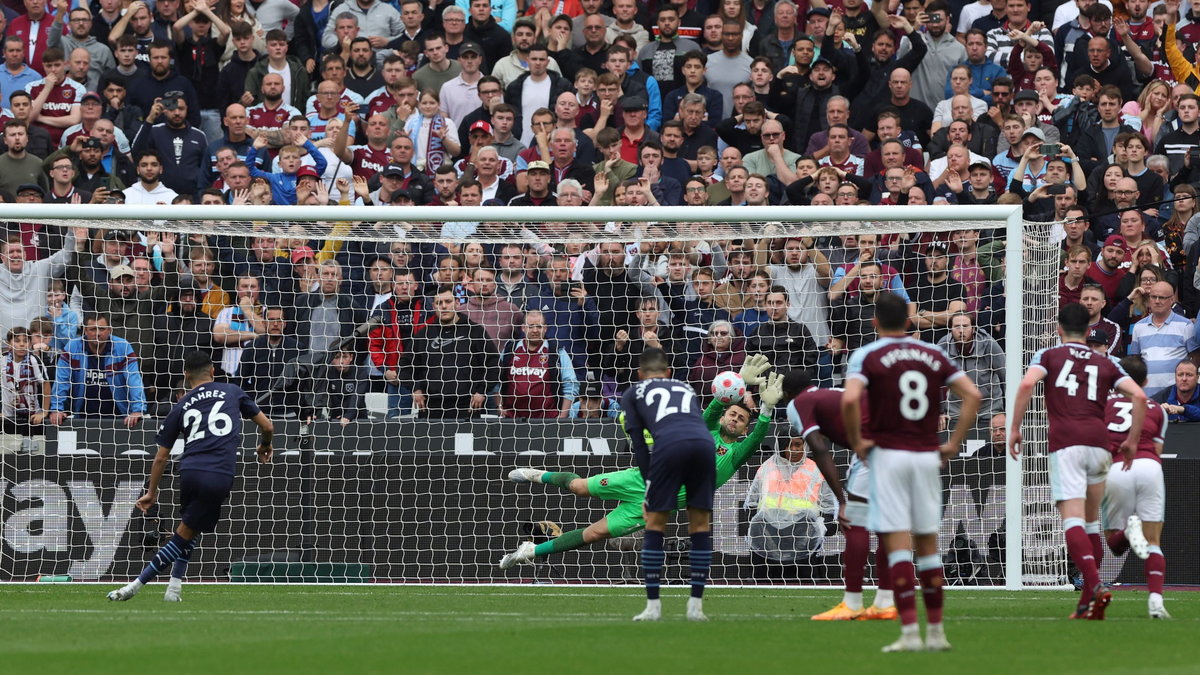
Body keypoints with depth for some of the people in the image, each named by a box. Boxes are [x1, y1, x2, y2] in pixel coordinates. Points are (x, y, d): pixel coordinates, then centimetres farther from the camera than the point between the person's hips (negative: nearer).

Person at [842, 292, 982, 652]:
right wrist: (954, 443, 6)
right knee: (928, 542, 11)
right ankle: (936, 631, 13)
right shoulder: (934, 355, 8)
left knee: (897, 542, -5)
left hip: (888, 455, -4)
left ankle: (910, 632, -12)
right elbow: (972, 395, 2)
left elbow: (850, 399, -21)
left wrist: (856, 441, -7)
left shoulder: (867, 356, -4)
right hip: (927, 456, 4)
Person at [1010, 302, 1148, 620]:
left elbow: (1027, 384, -7)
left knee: (1073, 519, -13)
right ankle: (1089, 600, 14)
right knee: (1091, 520, 17)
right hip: (1099, 442, 3)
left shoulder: (1048, 356, 12)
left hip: (1065, 442, -3)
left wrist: (1015, 428, -1)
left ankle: (1095, 584, -35)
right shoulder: (1105, 364, 19)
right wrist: (1132, 440, 16)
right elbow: (1139, 396, 8)